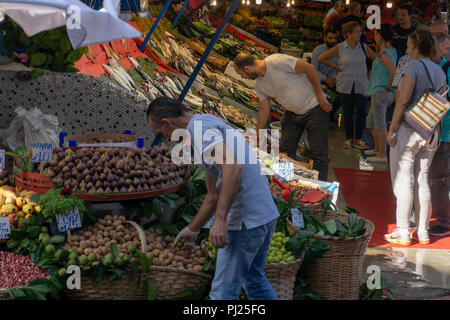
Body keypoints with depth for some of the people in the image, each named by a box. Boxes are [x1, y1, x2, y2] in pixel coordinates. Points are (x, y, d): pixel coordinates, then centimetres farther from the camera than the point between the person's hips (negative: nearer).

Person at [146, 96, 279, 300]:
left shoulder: (199, 128, -11)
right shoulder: (208, 126, 21)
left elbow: (233, 167, -28)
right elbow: (214, 195, 28)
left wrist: (220, 219, -31)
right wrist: (193, 229, 36)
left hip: (245, 221, -10)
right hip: (265, 213, 10)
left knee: (224, 291, 0)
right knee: (254, 280, 25)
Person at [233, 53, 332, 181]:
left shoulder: (276, 61, -25)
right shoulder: (259, 84, 1)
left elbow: (309, 68, -21)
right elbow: (264, 110, 10)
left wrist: (320, 95, -18)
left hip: (314, 108, -8)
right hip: (291, 113, 8)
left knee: (319, 154, -6)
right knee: (285, 153, 6)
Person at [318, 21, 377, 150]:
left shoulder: (364, 48, 2)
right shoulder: (339, 48, -4)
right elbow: (321, 58, 4)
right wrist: (335, 66, 2)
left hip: (362, 85, 1)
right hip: (345, 86, -1)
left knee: (362, 112, 0)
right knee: (348, 113, 6)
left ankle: (358, 139, 13)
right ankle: (349, 139, 17)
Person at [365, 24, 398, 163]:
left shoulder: (384, 54, -18)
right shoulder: (392, 50, 11)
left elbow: (394, 72, -29)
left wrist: (388, 88, -19)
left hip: (381, 93, -10)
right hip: (380, 93, 10)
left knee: (380, 124, -4)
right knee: (371, 121, 21)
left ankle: (382, 155, 0)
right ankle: (378, 148, 30)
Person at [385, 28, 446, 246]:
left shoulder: (414, 66, -10)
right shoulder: (440, 71, 11)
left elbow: (403, 101, -17)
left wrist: (392, 130, -13)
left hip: (408, 130, -7)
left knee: (403, 182, -1)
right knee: (422, 181, 12)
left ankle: (402, 233, 2)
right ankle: (423, 232, 15)